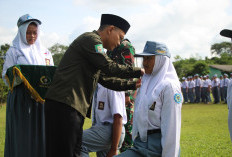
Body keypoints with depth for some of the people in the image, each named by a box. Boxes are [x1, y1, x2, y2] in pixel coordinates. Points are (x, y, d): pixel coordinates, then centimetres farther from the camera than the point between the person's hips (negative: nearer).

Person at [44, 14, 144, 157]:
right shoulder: (90, 39, -5)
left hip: (75, 108, 11)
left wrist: (133, 85, 22)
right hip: (64, 104, -11)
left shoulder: (93, 41, 27)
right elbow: (109, 67, -14)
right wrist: (138, 71, -4)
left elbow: (106, 79, 28)